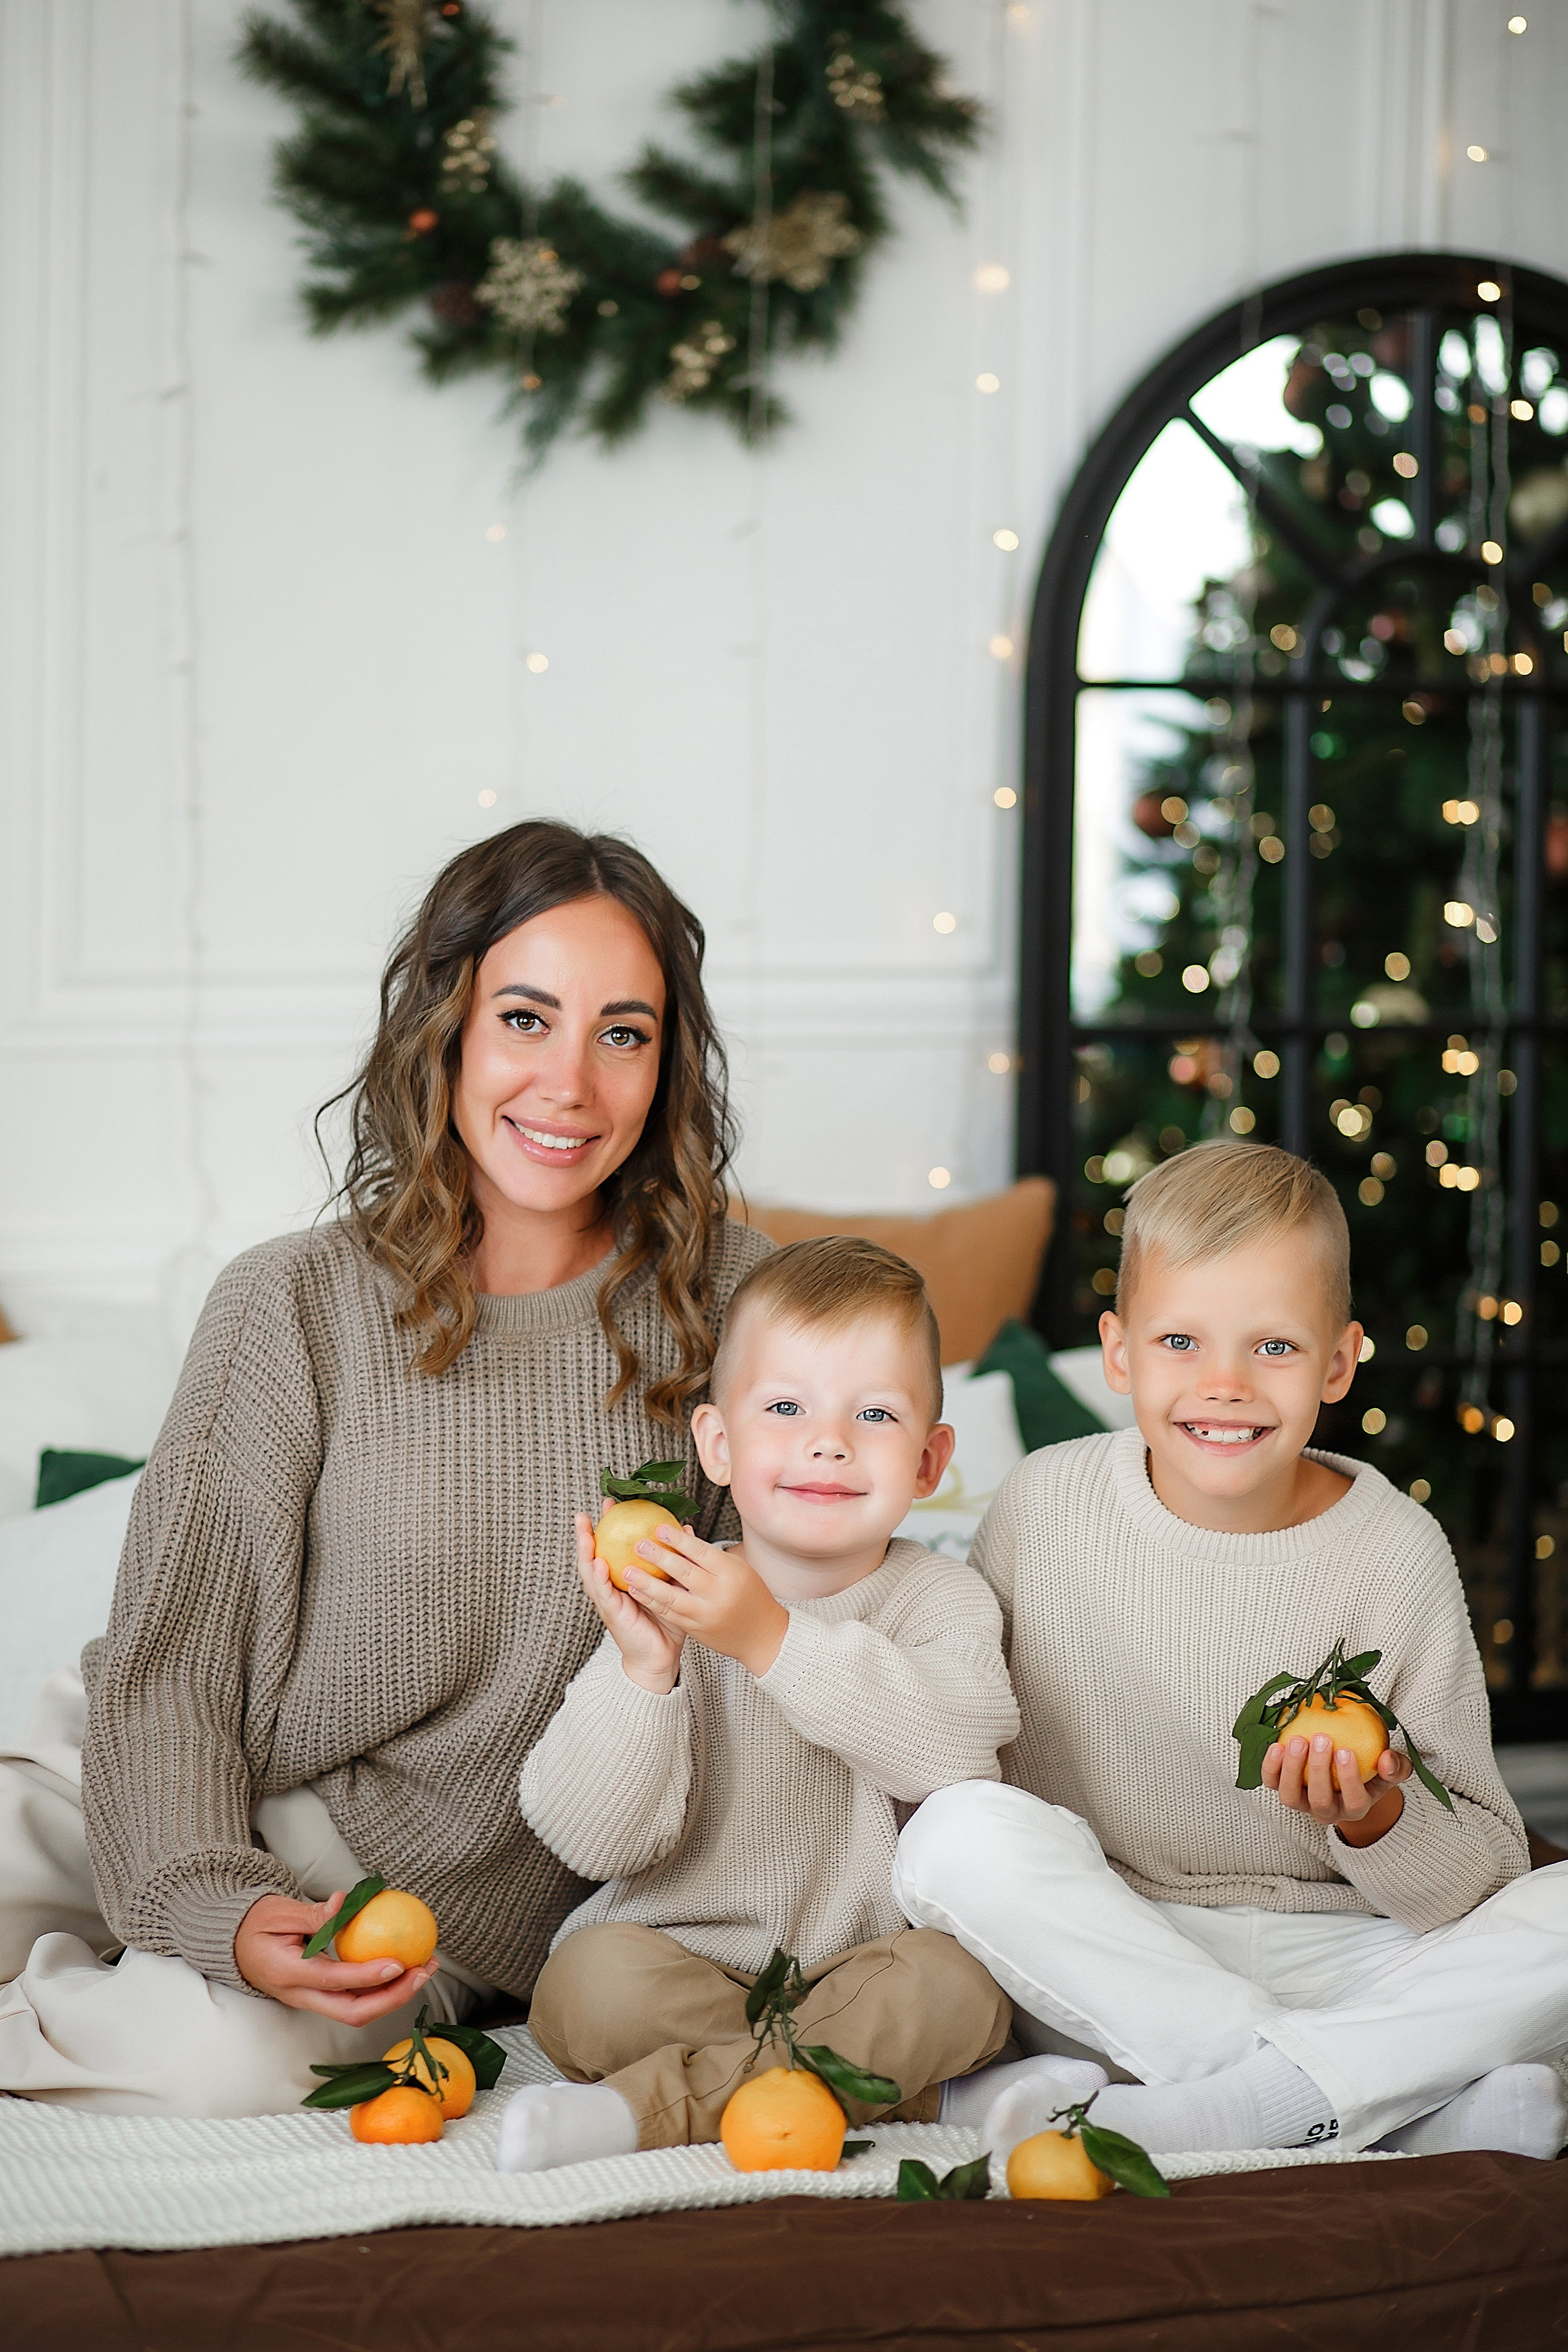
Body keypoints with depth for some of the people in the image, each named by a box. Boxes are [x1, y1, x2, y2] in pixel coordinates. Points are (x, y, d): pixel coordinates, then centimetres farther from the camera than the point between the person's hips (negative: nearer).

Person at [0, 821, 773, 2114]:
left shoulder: (725, 1293, -3)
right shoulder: (296, 1307, -8)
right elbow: (167, 1666, -7)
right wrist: (214, 1903, -21)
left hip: (440, 1904, 1)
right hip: (192, 1837, -1)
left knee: (233, 2054, -29)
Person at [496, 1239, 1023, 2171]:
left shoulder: (942, 1601, -3)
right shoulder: (667, 1613, -3)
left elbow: (952, 1747, -26)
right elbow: (596, 1842, -11)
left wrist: (773, 1639, -33)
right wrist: (642, 1668, -26)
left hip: (869, 1964, 1)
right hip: (687, 1961, 0)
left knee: (956, 1983, -29)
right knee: (593, 1976, -28)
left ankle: (659, 2102, -26)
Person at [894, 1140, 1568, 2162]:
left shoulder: (1398, 1551, -4)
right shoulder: (1045, 1505, -3)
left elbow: (1482, 1882, -2)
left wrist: (1378, 1821, -22)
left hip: (1344, 1967, 0)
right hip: (1105, 1973, 0)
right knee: (964, 1831, -29)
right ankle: (1421, 2097, -25)